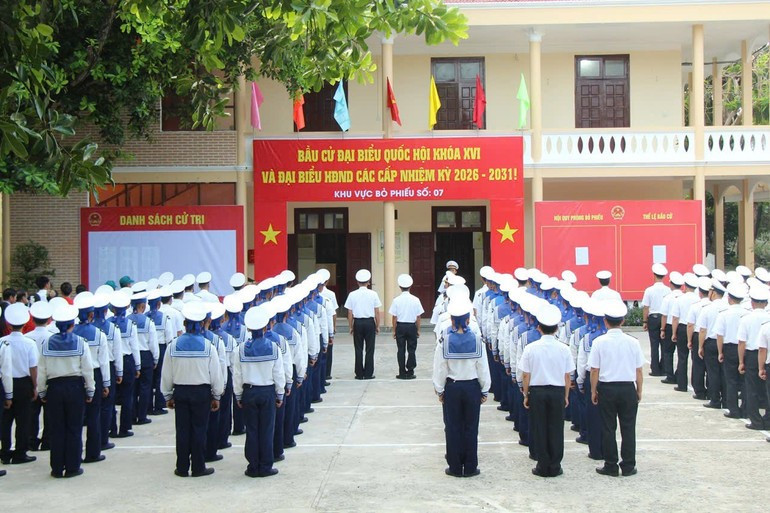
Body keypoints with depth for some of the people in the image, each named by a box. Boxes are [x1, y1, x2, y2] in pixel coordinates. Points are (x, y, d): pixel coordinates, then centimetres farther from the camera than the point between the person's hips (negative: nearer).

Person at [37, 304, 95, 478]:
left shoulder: (47, 344, -2)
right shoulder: (80, 343, -7)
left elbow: (41, 371, 0)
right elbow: (87, 370, -6)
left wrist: (42, 392, 10)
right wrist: (90, 391, 3)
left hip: (54, 388, 2)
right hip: (75, 387, -2)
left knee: (56, 429, 8)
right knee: (74, 429, 6)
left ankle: (57, 468, 14)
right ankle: (72, 467, 9)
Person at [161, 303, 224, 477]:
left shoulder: (173, 346, -4)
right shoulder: (208, 346, -9)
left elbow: (166, 374, 2)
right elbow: (216, 374, -4)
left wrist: (168, 396, 13)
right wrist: (216, 396, 7)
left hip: (180, 392, 2)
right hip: (202, 392, -2)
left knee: (182, 430, 8)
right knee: (199, 429, 6)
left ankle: (182, 468, 15)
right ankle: (198, 467, 11)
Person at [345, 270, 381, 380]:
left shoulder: (352, 295, -2)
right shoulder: (373, 294, -3)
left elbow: (350, 313, 0)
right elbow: (377, 312, -1)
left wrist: (351, 327, 9)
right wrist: (377, 326, 8)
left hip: (357, 322, 1)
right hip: (370, 322, -1)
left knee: (358, 349, 7)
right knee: (370, 349, 5)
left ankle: (359, 374, 10)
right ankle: (368, 373, 6)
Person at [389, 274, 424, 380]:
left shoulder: (396, 300, -8)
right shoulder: (415, 300, -6)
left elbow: (394, 317, -5)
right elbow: (418, 317, -2)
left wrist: (394, 330, 4)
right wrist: (418, 330, 8)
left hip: (400, 327, 0)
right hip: (412, 326, 0)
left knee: (401, 350, 6)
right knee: (411, 350, 8)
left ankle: (402, 373, 8)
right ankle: (410, 372, 7)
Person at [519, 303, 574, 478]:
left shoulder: (530, 348, -8)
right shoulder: (564, 349, -5)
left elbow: (525, 375, -4)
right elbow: (568, 376, 1)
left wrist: (526, 395, 8)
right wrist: (566, 396, 12)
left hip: (537, 392, -1)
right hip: (557, 392, 1)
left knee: (539, 429, 7)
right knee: (556, 429, 8)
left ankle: (543, 467, 11)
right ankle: (555, 467, 13)